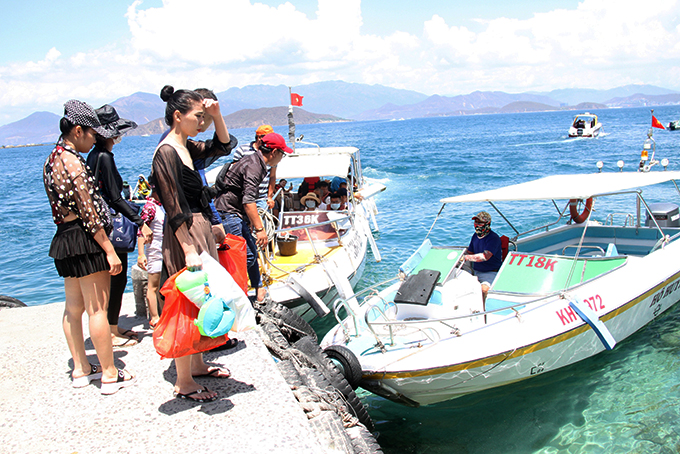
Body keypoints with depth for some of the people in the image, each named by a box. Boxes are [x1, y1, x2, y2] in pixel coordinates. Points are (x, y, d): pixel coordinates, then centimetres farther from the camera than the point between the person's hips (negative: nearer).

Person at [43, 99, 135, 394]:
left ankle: (81, 369, 26)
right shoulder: (72, 161, -17)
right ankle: (110, 375, 5)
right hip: (85, 240, -10)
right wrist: (110, 250, -19)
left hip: (63, 238, 10)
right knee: (98, 309, -3)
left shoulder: (52, 160, 13)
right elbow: (88, 211, -20)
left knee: (73, 309, 15)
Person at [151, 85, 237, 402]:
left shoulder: (187, 147, 10)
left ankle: (197, 363, 32)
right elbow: (175, 210, -20)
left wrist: (217, 115, 7)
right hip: (184, 235, -10)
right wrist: (189, 251, -22)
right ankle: (183, 381, 7)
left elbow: (223, 146, 23)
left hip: (201, 228, 10)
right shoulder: (166, 153, -16)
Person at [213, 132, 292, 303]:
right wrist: (259, 229, -29)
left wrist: (250, 220, 32)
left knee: (252, 251, 16)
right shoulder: (253, 166, -19)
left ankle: (258, 290, 27)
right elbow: (248, 201, -28)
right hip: (229, 214, -11)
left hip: (236, 214, 11)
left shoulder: (255, 161, 15)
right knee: (246, 256, -12)